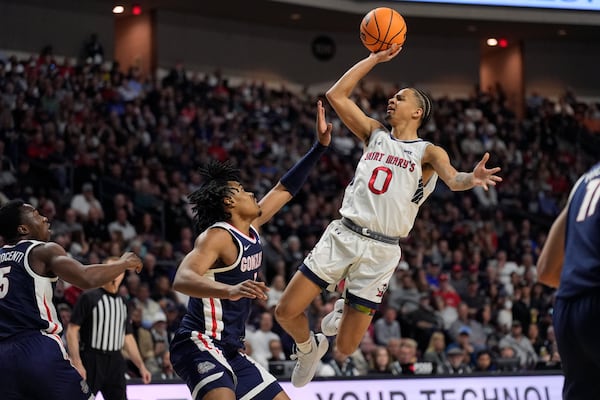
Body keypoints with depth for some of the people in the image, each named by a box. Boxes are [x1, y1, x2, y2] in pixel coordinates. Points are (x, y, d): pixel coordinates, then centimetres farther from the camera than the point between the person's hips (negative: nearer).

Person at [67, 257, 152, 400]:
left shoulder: (122, 302, 15)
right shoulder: (89, 297, -5)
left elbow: (128, 338, 20)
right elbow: (72, 331, -9)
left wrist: (141, 366, 13)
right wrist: (77, 364, -18)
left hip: (115, 362, 6)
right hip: (91, 361, -6)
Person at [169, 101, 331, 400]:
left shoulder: (250, 230, 12)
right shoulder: (217, 236, -13)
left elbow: (284, 190, 24)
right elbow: (182, 280, -30)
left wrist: (320, 146, 21)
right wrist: (229, 290, -48)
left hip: (231, 352, 10)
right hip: (199, 345, -10)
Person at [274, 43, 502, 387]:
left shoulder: (428, 152, 1)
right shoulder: (375, 134, 13)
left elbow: (452, 179, -19)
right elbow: (337, 95, 9)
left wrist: (472, 179, -43)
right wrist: (375, 59, 7)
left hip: (380, 250, -3)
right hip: (342, 235, 3)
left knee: (346, 347, 0)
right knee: (286, 312, -4)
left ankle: (345, 313, 37)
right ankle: (309, 349, 30)